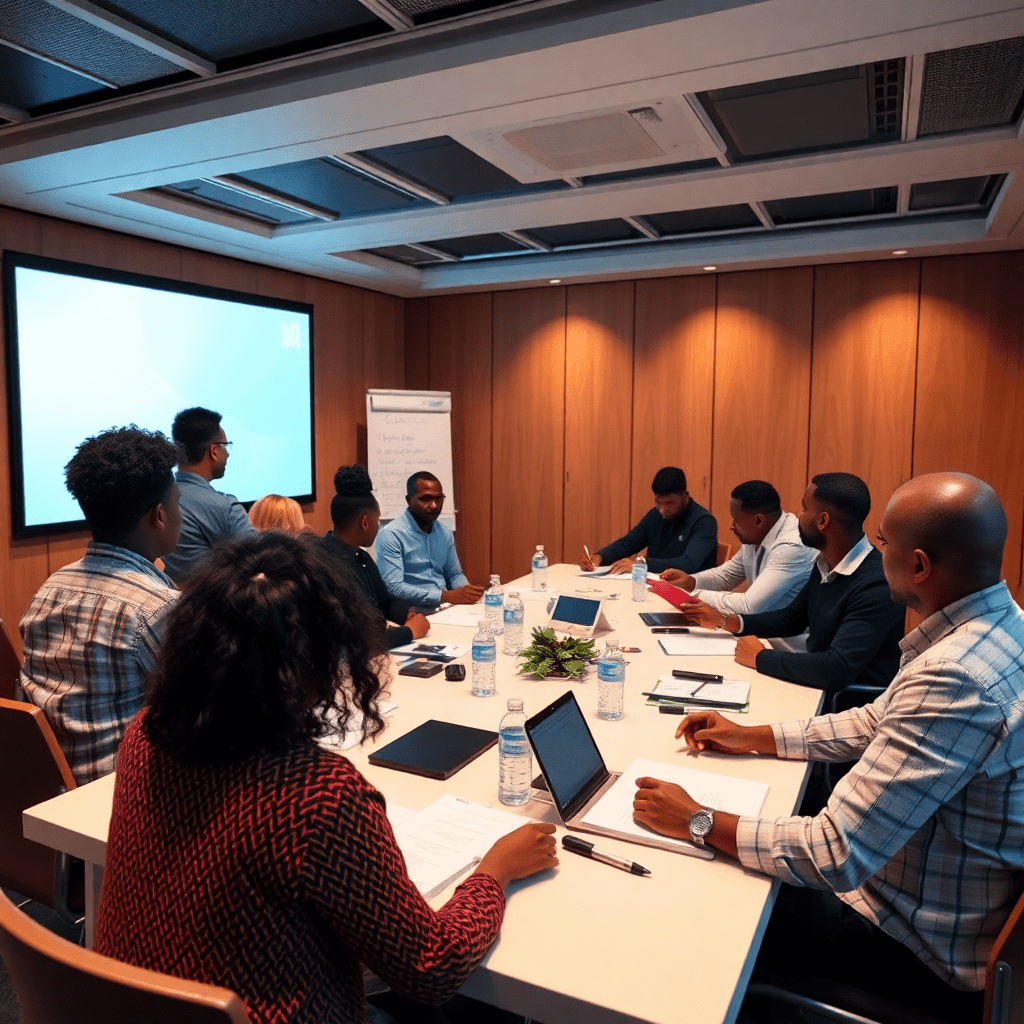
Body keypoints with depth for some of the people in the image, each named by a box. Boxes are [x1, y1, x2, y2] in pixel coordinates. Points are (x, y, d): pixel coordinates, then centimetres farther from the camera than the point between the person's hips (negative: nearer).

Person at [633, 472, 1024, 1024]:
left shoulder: (955, 679, -36)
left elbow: (837, 857, -34)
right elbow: (874, 722, 9)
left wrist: (699, 822, -23)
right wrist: (751, 737, 7)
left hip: (927, 953, -8)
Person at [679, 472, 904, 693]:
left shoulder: (877, 585, -26)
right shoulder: (825, 564, 2)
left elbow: (837, 670, -33)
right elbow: (791, 619, 16)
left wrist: (760, 657, -20)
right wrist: (723, 620, 4)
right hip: (817, 688, 7)